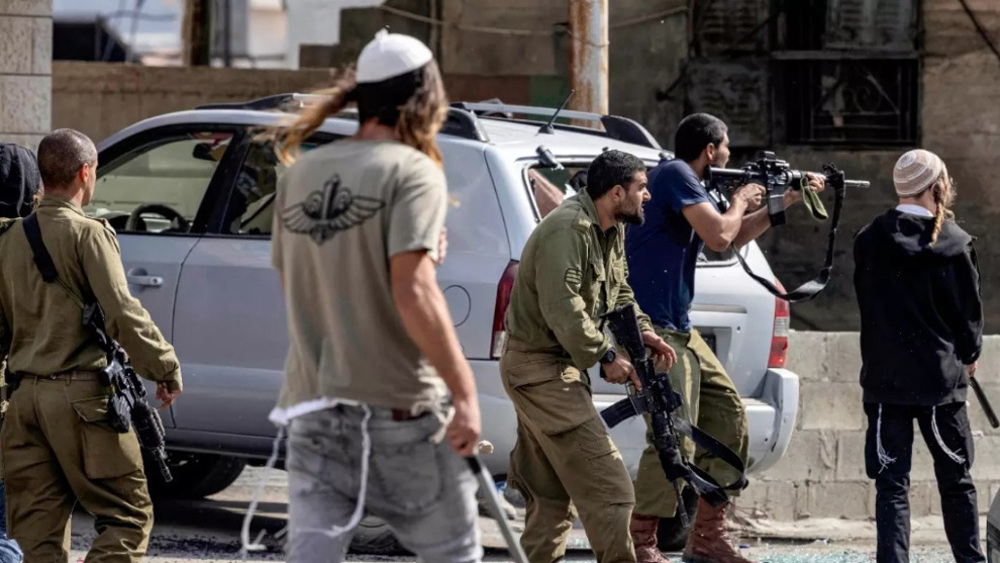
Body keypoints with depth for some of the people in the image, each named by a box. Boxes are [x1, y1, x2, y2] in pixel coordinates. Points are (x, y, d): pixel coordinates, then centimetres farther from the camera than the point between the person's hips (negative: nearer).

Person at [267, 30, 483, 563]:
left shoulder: (301, 173, 10)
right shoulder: (411, 170, -9)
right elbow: (413, 293, -19)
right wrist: (465, 392, -19)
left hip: (315, 404, 5)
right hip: (400, 406, -5)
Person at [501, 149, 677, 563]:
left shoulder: (611, 231, 11)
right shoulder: (568, 230, -21)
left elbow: (618, 291, 21)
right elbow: (562, 308, -27)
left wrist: (641, 330, 2)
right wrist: (606, 357, -22)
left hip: (558, 366, 11)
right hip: (539, 367, -11)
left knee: (552, 491, 13)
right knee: (603, 481, -13)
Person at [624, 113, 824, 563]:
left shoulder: (688, 183, 19)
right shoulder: (675, 175, -10)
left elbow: (736, 236, 31)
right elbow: (718, 236, -19)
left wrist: (788, 201, 28)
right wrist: (740, 202, 0)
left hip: (679, 331, 11)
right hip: (651, 328, -11)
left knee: (727, 417, 13)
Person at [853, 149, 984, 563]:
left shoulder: (869, 241, -1)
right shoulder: (955, 244, -8)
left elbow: (866, 302, 7)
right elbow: (970, 310, 0)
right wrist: (968, 355, 18)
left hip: (885, 377, 1)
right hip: (942, 377, -1)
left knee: (891, 481, 1)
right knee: (956, 479, 12)